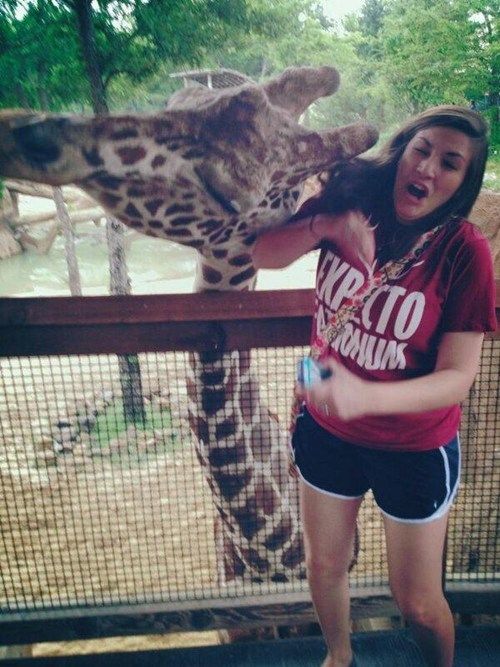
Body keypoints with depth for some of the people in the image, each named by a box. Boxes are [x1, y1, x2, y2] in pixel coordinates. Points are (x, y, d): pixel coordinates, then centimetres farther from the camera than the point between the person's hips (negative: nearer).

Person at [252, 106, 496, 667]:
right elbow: (262, 255, -7)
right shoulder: (350, 197, -10)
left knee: (417, 602, 15)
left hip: (414, 449, -3)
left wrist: (364, 396, -39)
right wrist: (323, 227, -27)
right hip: (327, 430, 4)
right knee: (324, 565, 24)